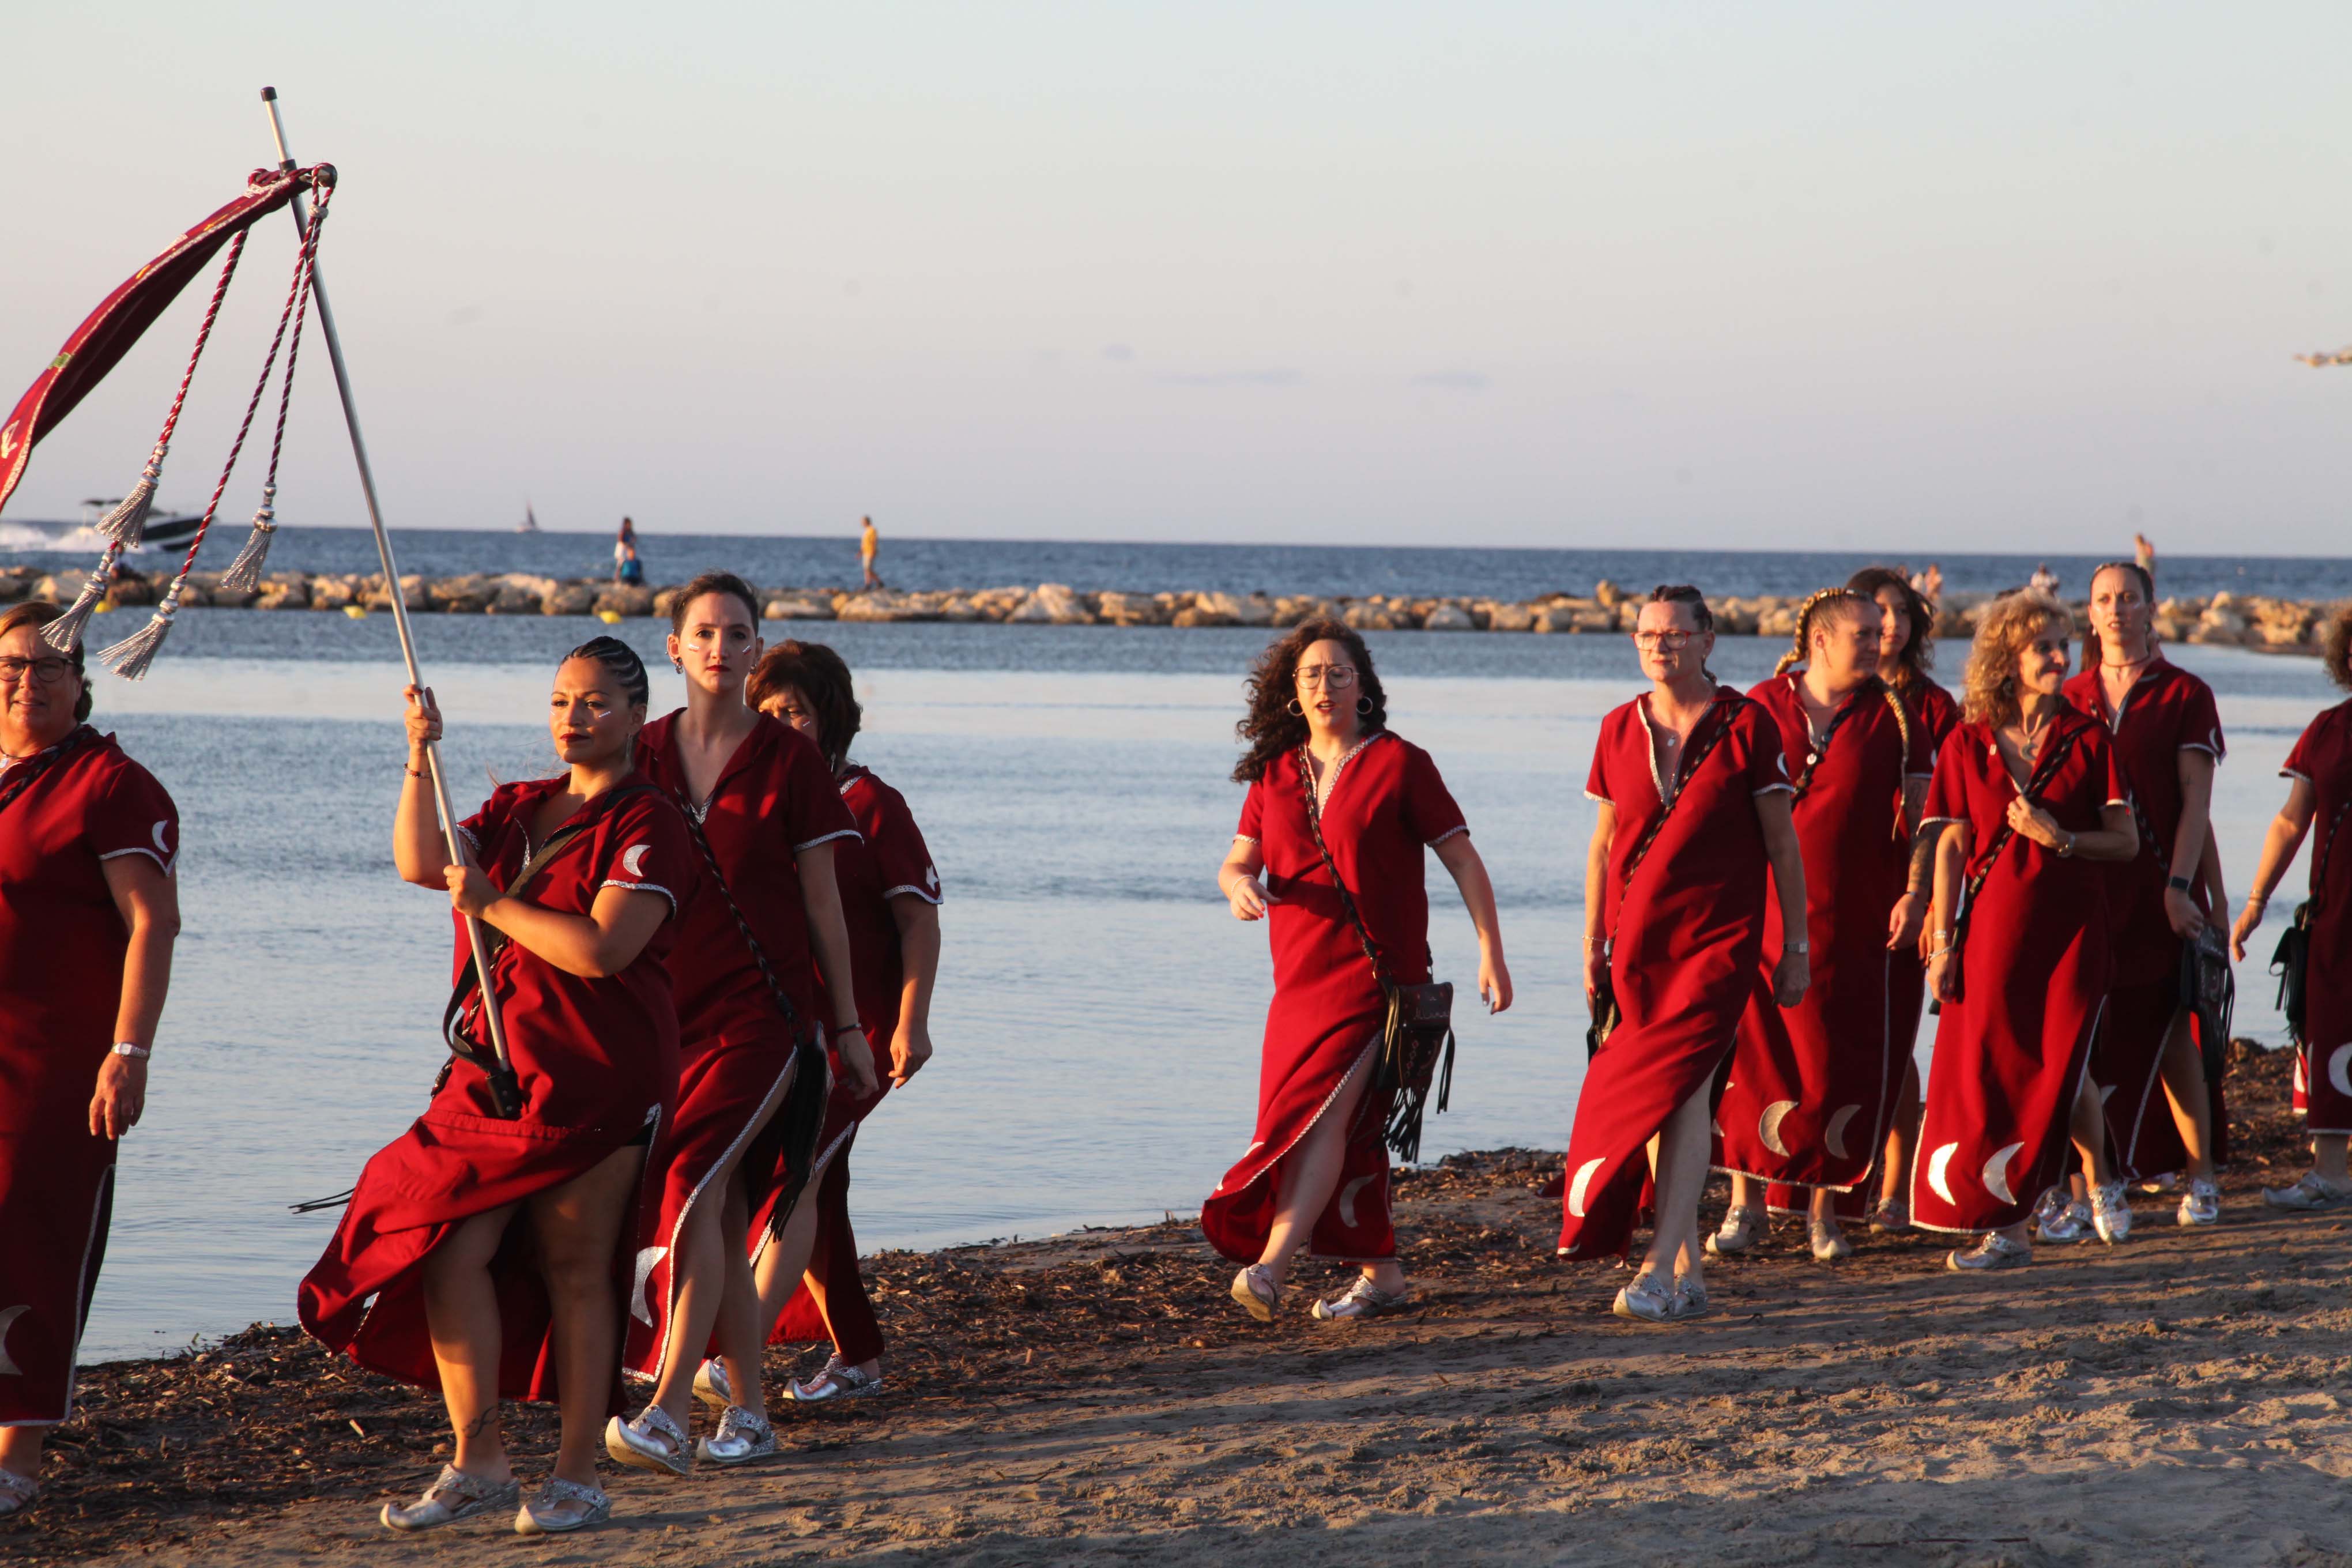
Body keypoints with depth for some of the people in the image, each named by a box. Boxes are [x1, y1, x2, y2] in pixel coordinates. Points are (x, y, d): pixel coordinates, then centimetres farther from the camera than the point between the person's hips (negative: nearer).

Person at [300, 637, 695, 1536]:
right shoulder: (517, 810, 16)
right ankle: (478, 1461, 8)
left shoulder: (648, 826, -5)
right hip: (494, 1071, 6)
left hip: (595, 1079, -6)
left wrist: (493, 904, -10)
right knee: (448, 1253, -4)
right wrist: (422, 756, -5)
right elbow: (420, 863, 2)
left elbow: (601, 949, -18)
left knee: (575, 1273, -2)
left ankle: (578, 1477, 6)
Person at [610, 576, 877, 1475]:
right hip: (670, 1008, 4)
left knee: (696, 1183, -19)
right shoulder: (644, 758, 7)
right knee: (725, 1214, 7)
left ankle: (668, 1415, -23)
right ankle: (748, 1416, 15)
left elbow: (822, 902, 3)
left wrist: (848, 1026, 4)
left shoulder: (787, 759, -1)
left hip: (764, 1006, -4)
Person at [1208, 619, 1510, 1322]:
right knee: (1344, 1130, 9)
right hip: (1301, 976, 6)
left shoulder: (1399, 763, -2)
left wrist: (1492, 953, -6)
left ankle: (1272, 1265, -31)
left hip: (1376, 974, -6)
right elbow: (1236, 862, 11)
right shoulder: (1275, 774, 12)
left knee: (1322, 1108, -19)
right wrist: (1239, 886, -14)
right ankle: (1380, 1273, 21)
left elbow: (1463, 860, 0)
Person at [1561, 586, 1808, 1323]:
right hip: (1638, 944, 5)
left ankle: (1657, 1267, -23)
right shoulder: (1620, 730, 8)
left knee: (1681, 1086, -18)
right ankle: (1688, 1271, 16)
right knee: (1664, 1095, 8)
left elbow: (1782, 843, 1)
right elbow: (1603, 845, 14)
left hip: (1718, 940, -5)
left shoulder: (1745, 726, -3)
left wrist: (1796, 948, 0)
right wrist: (1593, 949, 11)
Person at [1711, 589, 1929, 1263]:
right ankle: (1745, 1203, 8)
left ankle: (1823, 1208, 12)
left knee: (1839, 1064, 1)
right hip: (1763, 911, 0)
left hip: (1852, 922, 0)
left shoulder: (1890, 717, 5)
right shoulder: (1761, 709, 4)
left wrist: (1915, 893, -6)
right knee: (1752, 1055, -1)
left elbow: (1921, 814, 5)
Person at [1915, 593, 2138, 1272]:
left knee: (2060, 1067, -4)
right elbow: (1951, 846, 4)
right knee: (1986, 1071, -1)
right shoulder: (1968, 745, 3)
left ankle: (2098, 1179, 24)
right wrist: (1942, 941, -1)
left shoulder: (2087, 742, 2)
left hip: (2070, 928, -1)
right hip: (1993, 927, 1)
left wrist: (2061, 839, -14)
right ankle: (2008, 1227, 7)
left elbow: (2126, 841, 3)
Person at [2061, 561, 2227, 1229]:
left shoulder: (2185, 696, 1)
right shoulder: (2071, 698, 11)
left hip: (2161, 892, -3)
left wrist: (2179, 887, -14)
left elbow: (2196, 804, -4)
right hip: (2086, 891, 3)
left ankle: (2200, 1180, 14)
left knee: (2169, 1038, 3)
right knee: (2083, 1042, -3)